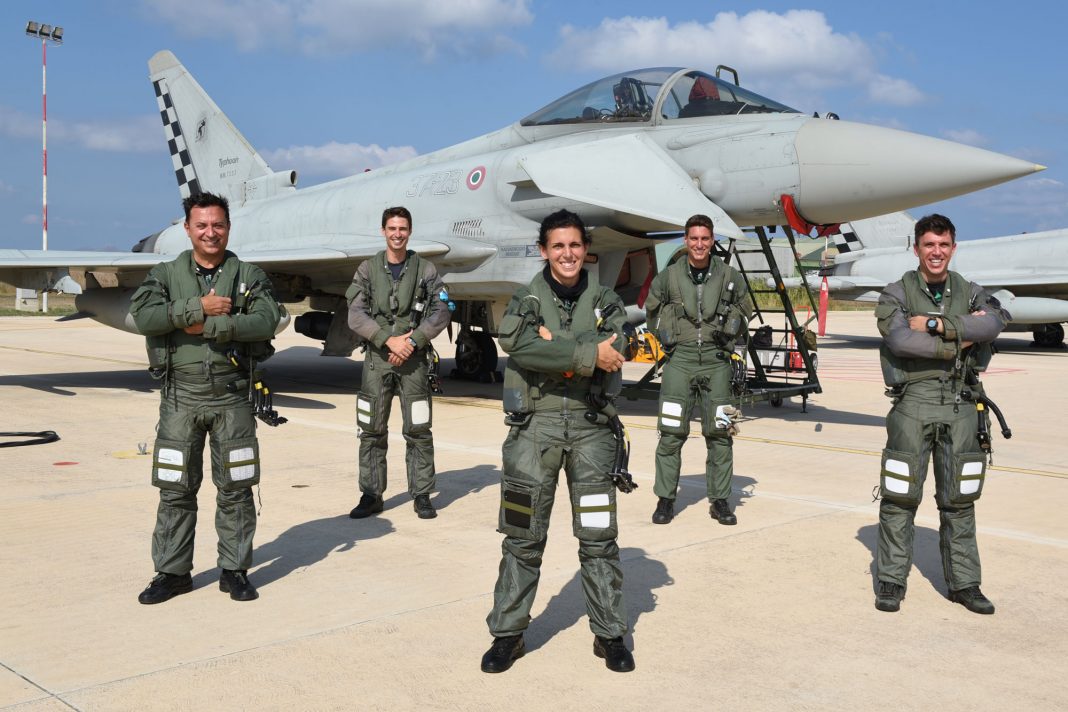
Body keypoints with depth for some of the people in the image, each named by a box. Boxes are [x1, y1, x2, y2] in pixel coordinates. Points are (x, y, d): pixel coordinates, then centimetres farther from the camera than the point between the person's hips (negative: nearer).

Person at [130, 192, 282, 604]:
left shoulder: (249, 276, 6)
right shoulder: (166, 274, 8)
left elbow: (266, 320, -12)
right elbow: (143, 316, -11)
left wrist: (209, 326, -16)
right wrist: (198, 307, -16)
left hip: (231, 396, 0)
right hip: (180, 396, 1)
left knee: (235, 489, 5)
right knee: (175, 489, 5)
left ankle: (235, 570, 16)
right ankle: (172, 572, 17)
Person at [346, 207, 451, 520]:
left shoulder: (425, 270, 4)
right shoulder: (368, 270, 5)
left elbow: (441, 313, -2)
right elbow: (355, 315, -4)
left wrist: (412, 340, -14)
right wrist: (388, 340, -15)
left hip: (414, 359, -1)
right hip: (377, 358, 1)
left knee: (418, 430, 0)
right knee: (371, 431, 4)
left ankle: (422, 495, 9)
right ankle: (371, 495, 12)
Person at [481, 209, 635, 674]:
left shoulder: (604, 301, 8)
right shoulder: (526, 299, 3)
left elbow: (616, 350, -11)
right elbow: (517, 343, -19)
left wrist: (555, 346, -16)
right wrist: (588, 354, -20)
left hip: (590, 423, 1)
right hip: (535, 422, -1)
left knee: (599, 536, 6)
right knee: (523, 536, 4)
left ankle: (609, 633, 18)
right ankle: (508, 633, 15)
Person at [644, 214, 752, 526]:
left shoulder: (731, 277, 3)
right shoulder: (668, 277, 1)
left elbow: (745, 312, 19)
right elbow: (651, 311, 17)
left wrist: (727, 339, 9)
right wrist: (667, 338, 8)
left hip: (715, 361, 1)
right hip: (679, 360, -1)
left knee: (720, 433, 3)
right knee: (671, 433, -2)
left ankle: (720, 500, 13)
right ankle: (665, 499, 8)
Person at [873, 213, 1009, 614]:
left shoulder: (970, 293, 12)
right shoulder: (897, 294, 3)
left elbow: (994, 323, -11)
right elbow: (899, 340, -16)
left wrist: (936, 324, -16)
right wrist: (959, 339, -13)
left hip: (961, 405, 3)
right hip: (913, 404, -3)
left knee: (959, 499, 9)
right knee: (901, 496, 0)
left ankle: (964, 583, 19)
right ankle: (891, 581, 10)